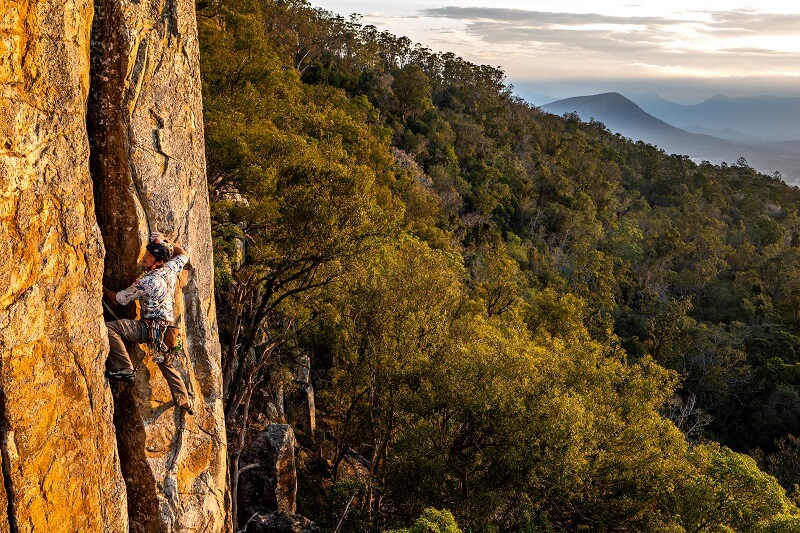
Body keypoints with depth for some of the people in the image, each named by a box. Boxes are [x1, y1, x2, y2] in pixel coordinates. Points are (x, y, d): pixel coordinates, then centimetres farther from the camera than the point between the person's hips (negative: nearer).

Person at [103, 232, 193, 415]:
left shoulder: (146, 282, -21)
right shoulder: (171, 269, -2)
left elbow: (119, 299, -9)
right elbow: (183, 255, 22)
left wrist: (101, 289, 4)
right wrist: (165, 241, 20)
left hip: (151, 328, -9)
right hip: (165, 328, 9)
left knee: (109, 328, -19)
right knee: (166, 363, 25)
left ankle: (124, 369, -15)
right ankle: (184, 401, 32)